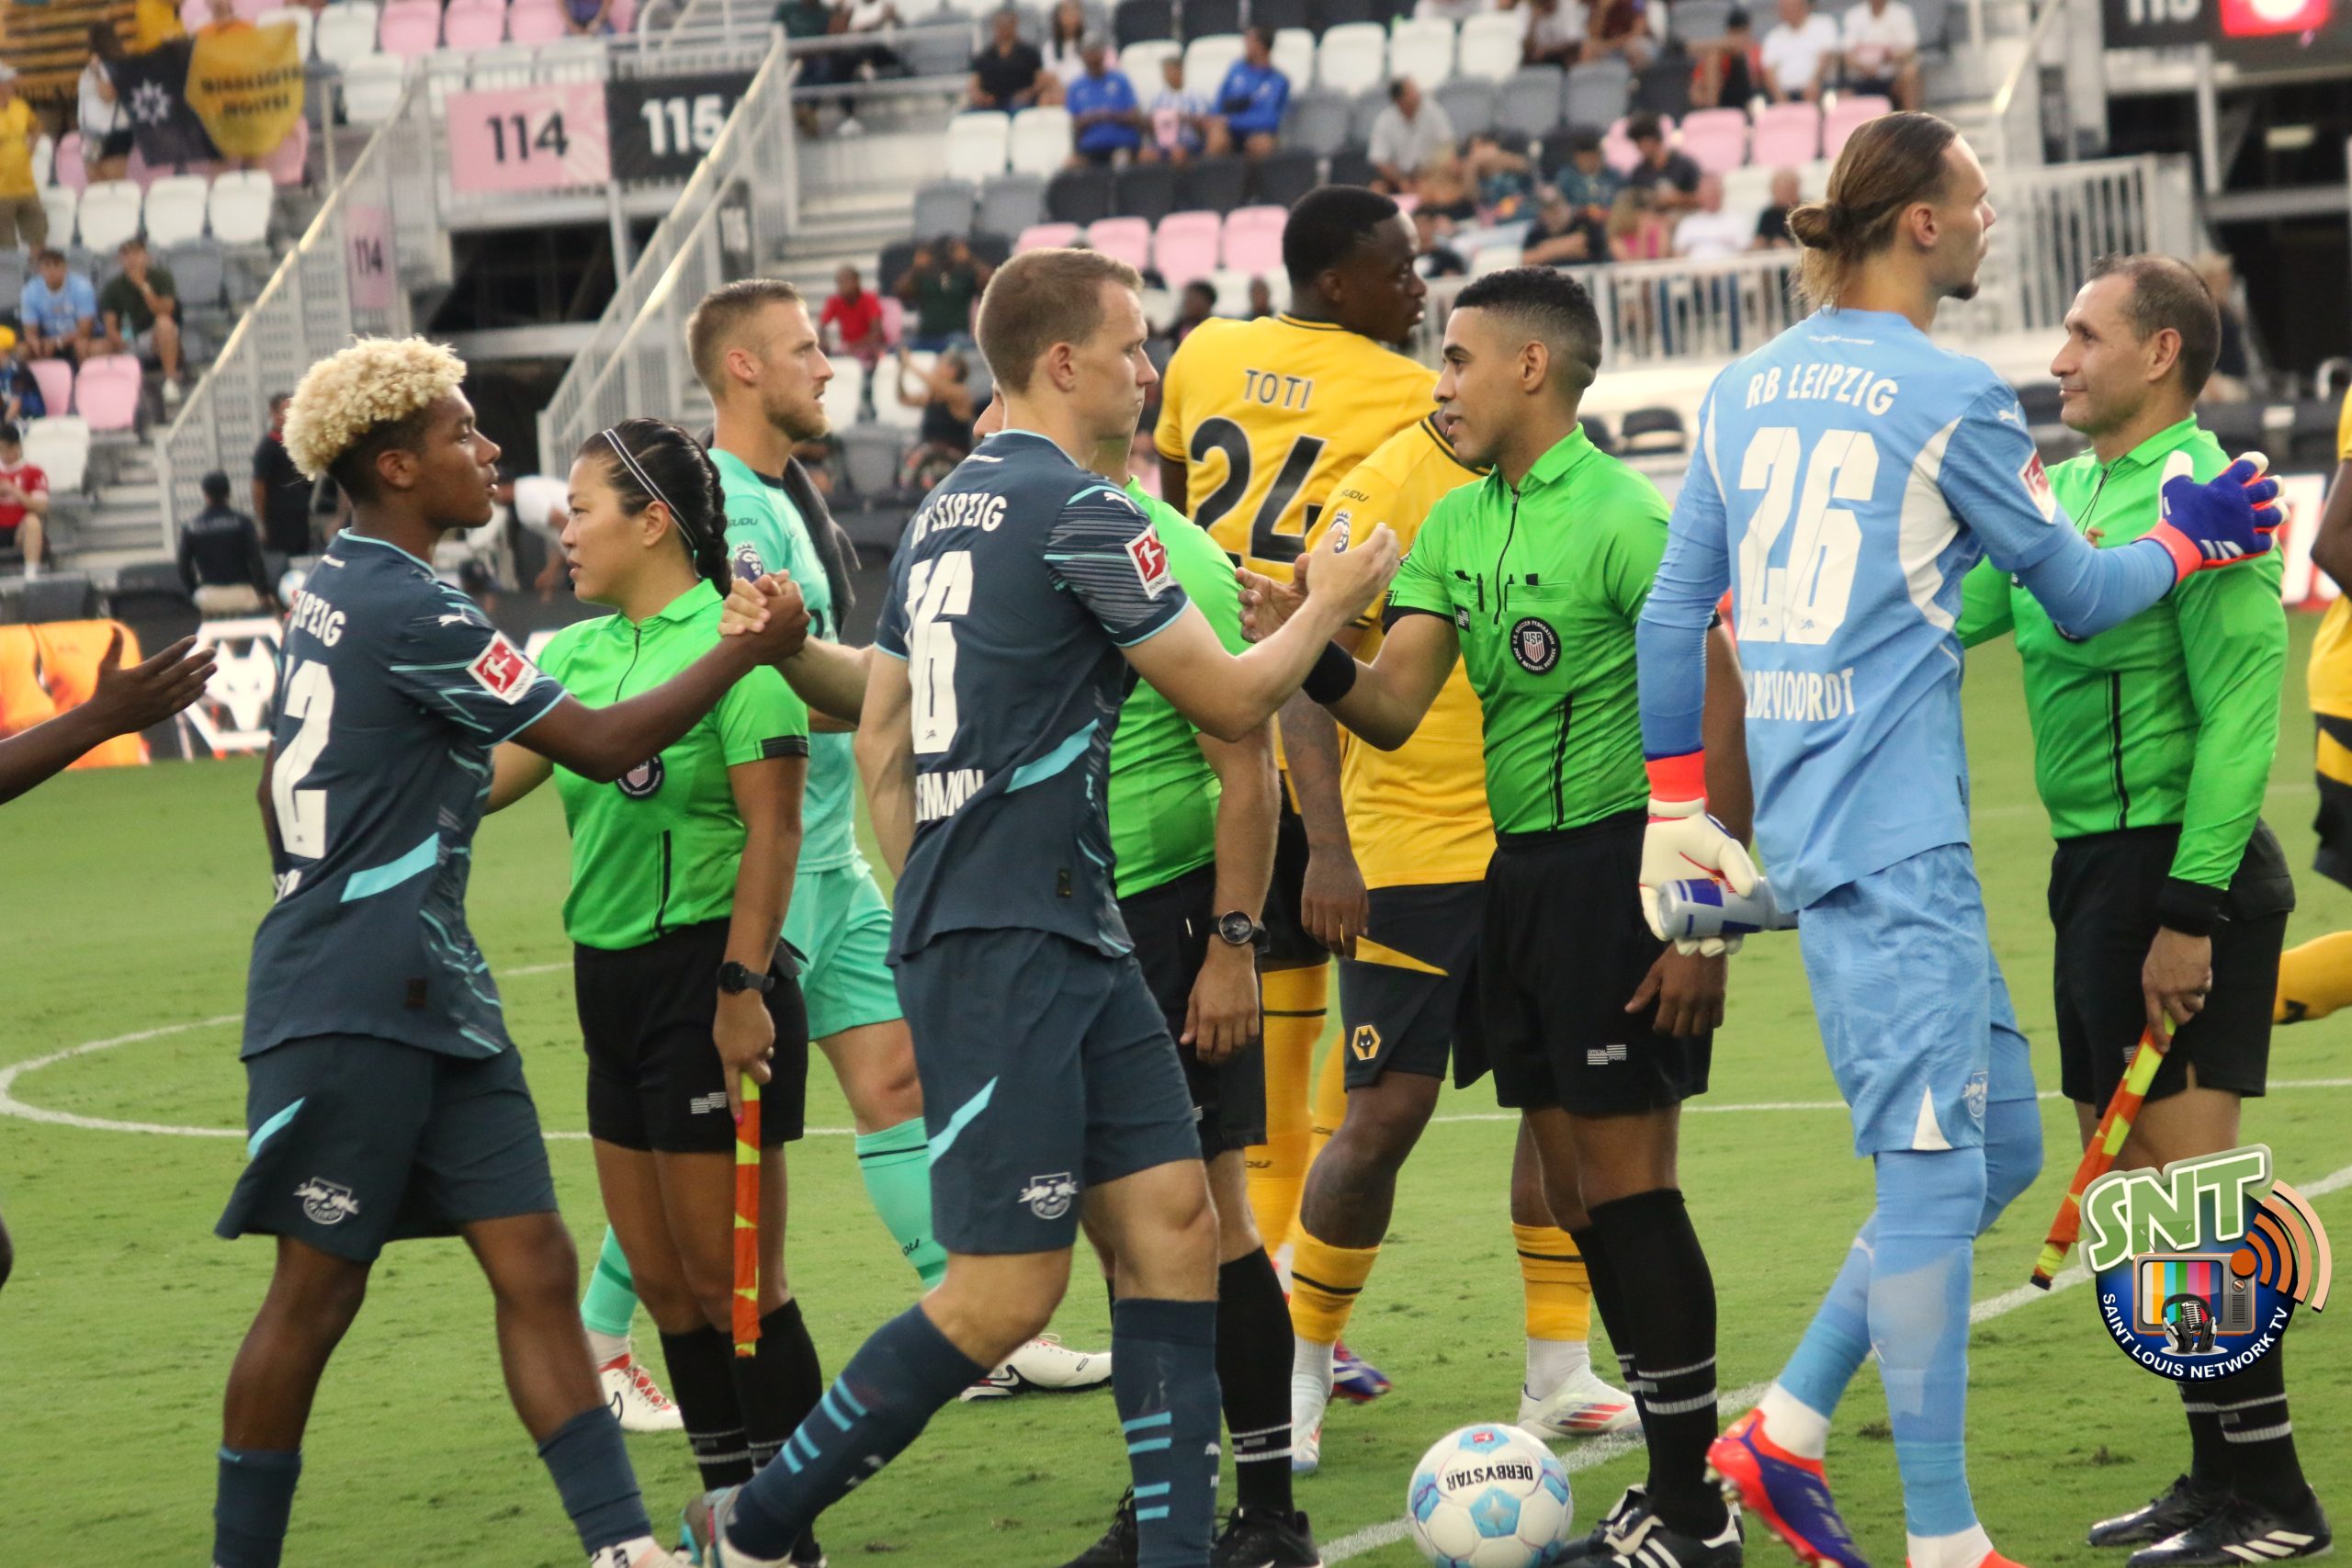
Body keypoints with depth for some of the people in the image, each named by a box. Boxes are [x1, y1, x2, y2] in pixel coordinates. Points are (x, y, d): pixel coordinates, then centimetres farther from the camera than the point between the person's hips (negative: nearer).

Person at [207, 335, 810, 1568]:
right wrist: (750, 648, -4)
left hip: (433, 1001, 9)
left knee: (534, 1268, 2)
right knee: (317, 1292, 0)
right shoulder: (409, 611, -16)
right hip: (350, 1013, -9)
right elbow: (604, 745, -14)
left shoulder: (331, 597, 13)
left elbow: (279, 789, 24)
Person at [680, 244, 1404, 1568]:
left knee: (1173, 1223, 5)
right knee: (1008, 1294, -7)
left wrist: (927, 907, 24)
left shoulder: (946, 513, 15)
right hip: (1013, 955, -10)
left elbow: (879, 735, 19)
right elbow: (1232, 700, -6)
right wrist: (1330, 605, 12)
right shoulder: (1080, 513, -12)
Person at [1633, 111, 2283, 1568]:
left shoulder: (1745, 389, 13)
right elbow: (2082, 595, 3)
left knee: (2000, 1142, 14)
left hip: (1808, 817, 8)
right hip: (1894, 833, -8)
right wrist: (2192, 538, 21)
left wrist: (1675, 807, 19)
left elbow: (1674, 610, 14)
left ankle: (1786, 1431, 12)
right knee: (1936, 1165, -6)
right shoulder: (1952, 396, -8)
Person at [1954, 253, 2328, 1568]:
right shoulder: (2067, 489, 13)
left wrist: (2188, 910, -23)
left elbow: (2240, 718, -20)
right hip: (2098, 863, 9)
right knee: (2126, 1184, 12)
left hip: (2182, 867, -9)